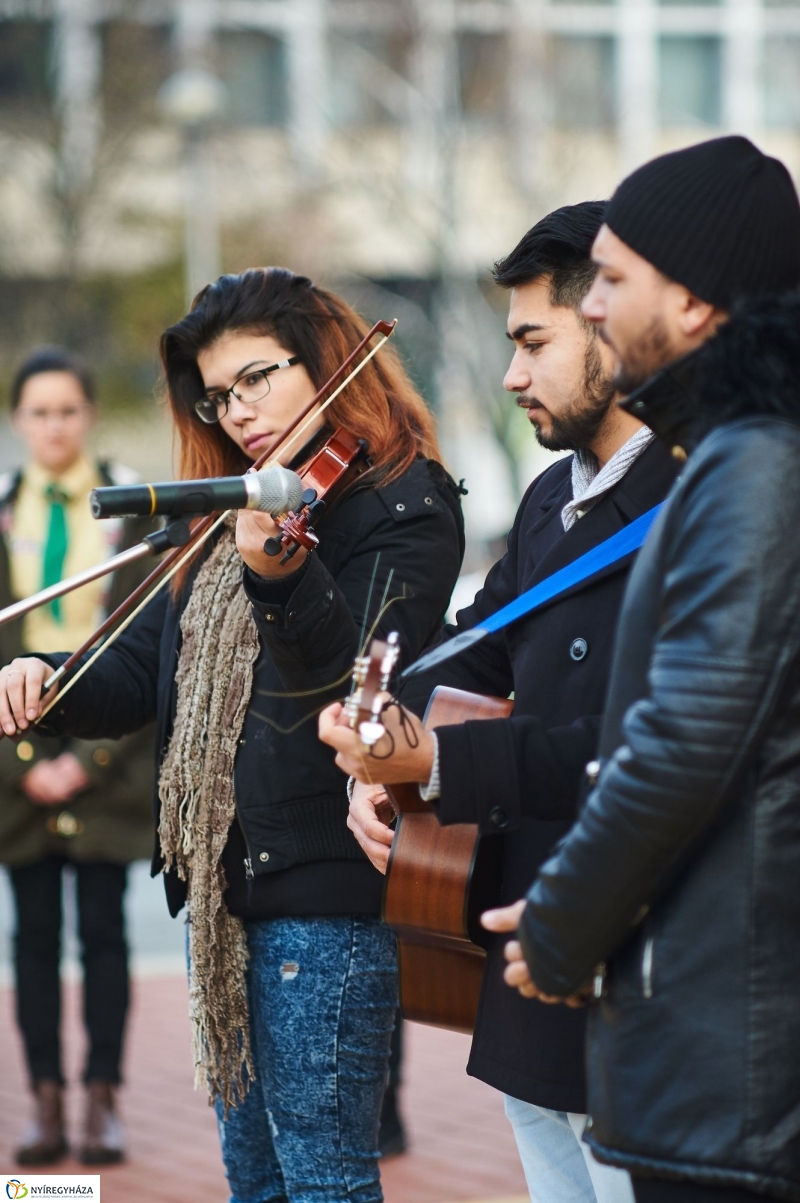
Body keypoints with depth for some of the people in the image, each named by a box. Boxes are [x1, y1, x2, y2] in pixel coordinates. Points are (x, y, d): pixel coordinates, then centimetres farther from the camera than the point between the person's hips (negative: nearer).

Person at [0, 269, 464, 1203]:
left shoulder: (404, 506, -8)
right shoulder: (233, 515, 18)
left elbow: (358, 687, -23)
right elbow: (141, 671, 14)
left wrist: (282, 576, -40)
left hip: (324, 888, -8)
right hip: (223, 886, 8)